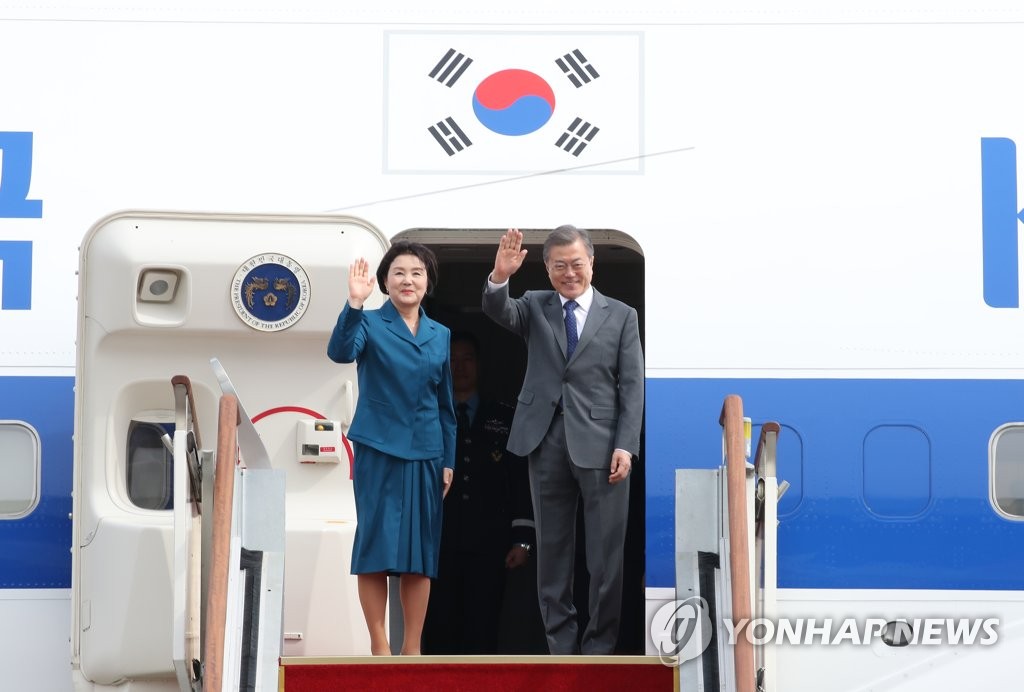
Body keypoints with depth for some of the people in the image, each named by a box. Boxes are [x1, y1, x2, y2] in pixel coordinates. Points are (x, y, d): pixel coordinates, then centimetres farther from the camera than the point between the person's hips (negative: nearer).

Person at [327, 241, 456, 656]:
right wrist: (354, 304, -36)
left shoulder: (440, 335, 11)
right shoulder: (370, 324, -1)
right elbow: (340, 352, -22)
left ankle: (412, 648, 13)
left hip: (425, 454, 4)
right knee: (376, 546, -4)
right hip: (379, 450, -4)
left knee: (422, 551, 5)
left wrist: (449, 461, 12)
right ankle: (379, 646, 5)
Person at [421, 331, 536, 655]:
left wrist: (522, 539, 1)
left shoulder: (504, 418, 13)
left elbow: (522, 481, 9)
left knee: (481, 636, -3)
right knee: (440, 634, -3)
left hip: (488, 546, 0)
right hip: (437, 546, 0)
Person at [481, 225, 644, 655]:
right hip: (547, 445, 2)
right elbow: (498, 312, -11)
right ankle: (561, 644, 15)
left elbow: (632, 387, 1)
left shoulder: (621, 315, 5)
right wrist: (500, 276, -32)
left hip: (600, 446, -2)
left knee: (606, 553, 1)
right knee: (552, 549, 7)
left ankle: (599, 647, 10)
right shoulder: (535, 306, 10)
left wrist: (625, 445, -9)